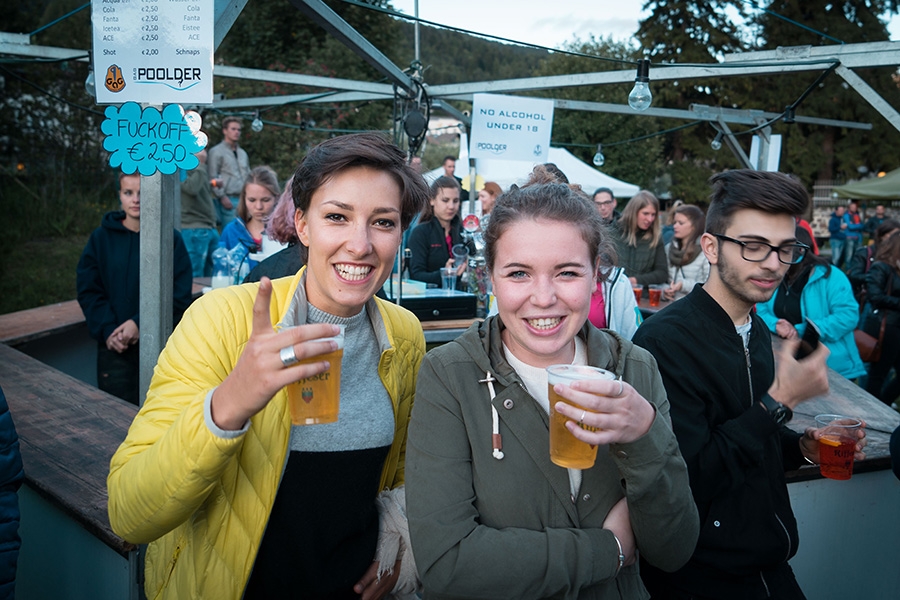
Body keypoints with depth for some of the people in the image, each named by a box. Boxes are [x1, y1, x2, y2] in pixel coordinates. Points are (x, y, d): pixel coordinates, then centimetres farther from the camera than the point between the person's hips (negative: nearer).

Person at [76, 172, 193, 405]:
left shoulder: (171, 239, -1)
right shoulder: (101, 237, 5)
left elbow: (180, 295, -6)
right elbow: (88, 290, 3)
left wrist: (140, 323, -16)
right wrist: (106, 330, -11)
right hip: (113, 347, 1)